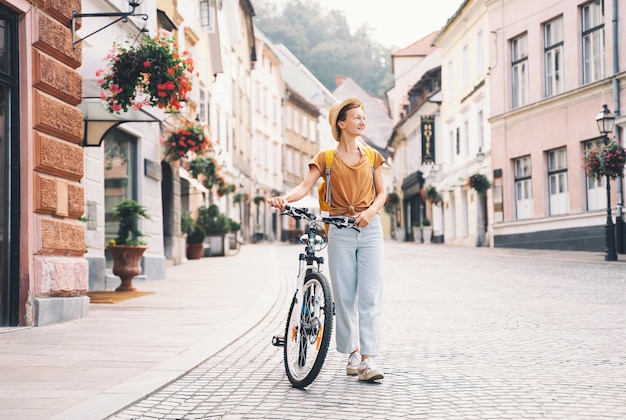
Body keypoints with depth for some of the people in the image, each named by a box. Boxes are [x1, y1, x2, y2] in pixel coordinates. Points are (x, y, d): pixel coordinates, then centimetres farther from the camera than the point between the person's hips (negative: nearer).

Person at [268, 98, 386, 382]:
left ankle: (368, 360, -11)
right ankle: (353, 354, 11)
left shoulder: (371, 156, 11)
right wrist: (285, 198, -30)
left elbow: (381, 193, 12)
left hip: (369, 228, 1)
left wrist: (371, 211, -9)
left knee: (370, 294, -8)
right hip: (340, 231, -1)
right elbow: (305, 186, -9)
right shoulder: (326, 157, 3)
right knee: (344, 295, 1)